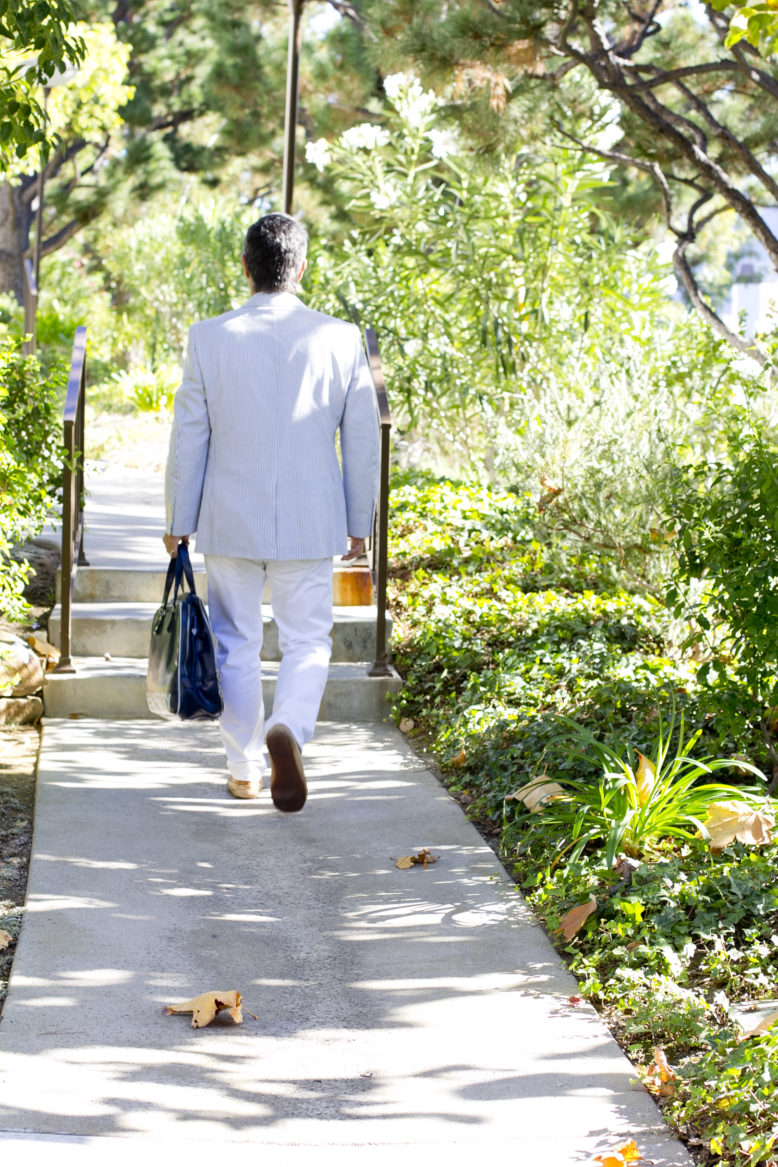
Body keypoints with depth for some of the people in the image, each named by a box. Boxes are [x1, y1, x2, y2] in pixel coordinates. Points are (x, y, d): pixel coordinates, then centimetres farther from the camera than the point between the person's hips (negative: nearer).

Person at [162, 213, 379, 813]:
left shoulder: (211, 338, -7)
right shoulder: (341, 339, -6)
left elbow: (188, 441, -2)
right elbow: (362, 442, -1)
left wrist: (178, 523, 8)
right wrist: (359, 525, 11)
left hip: (230, 521, 0)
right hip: (310, 526, 0)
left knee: (236, 644, 14)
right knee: (308, 641, 10)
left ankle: (245, 770, 21)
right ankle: (288, 730, -17)